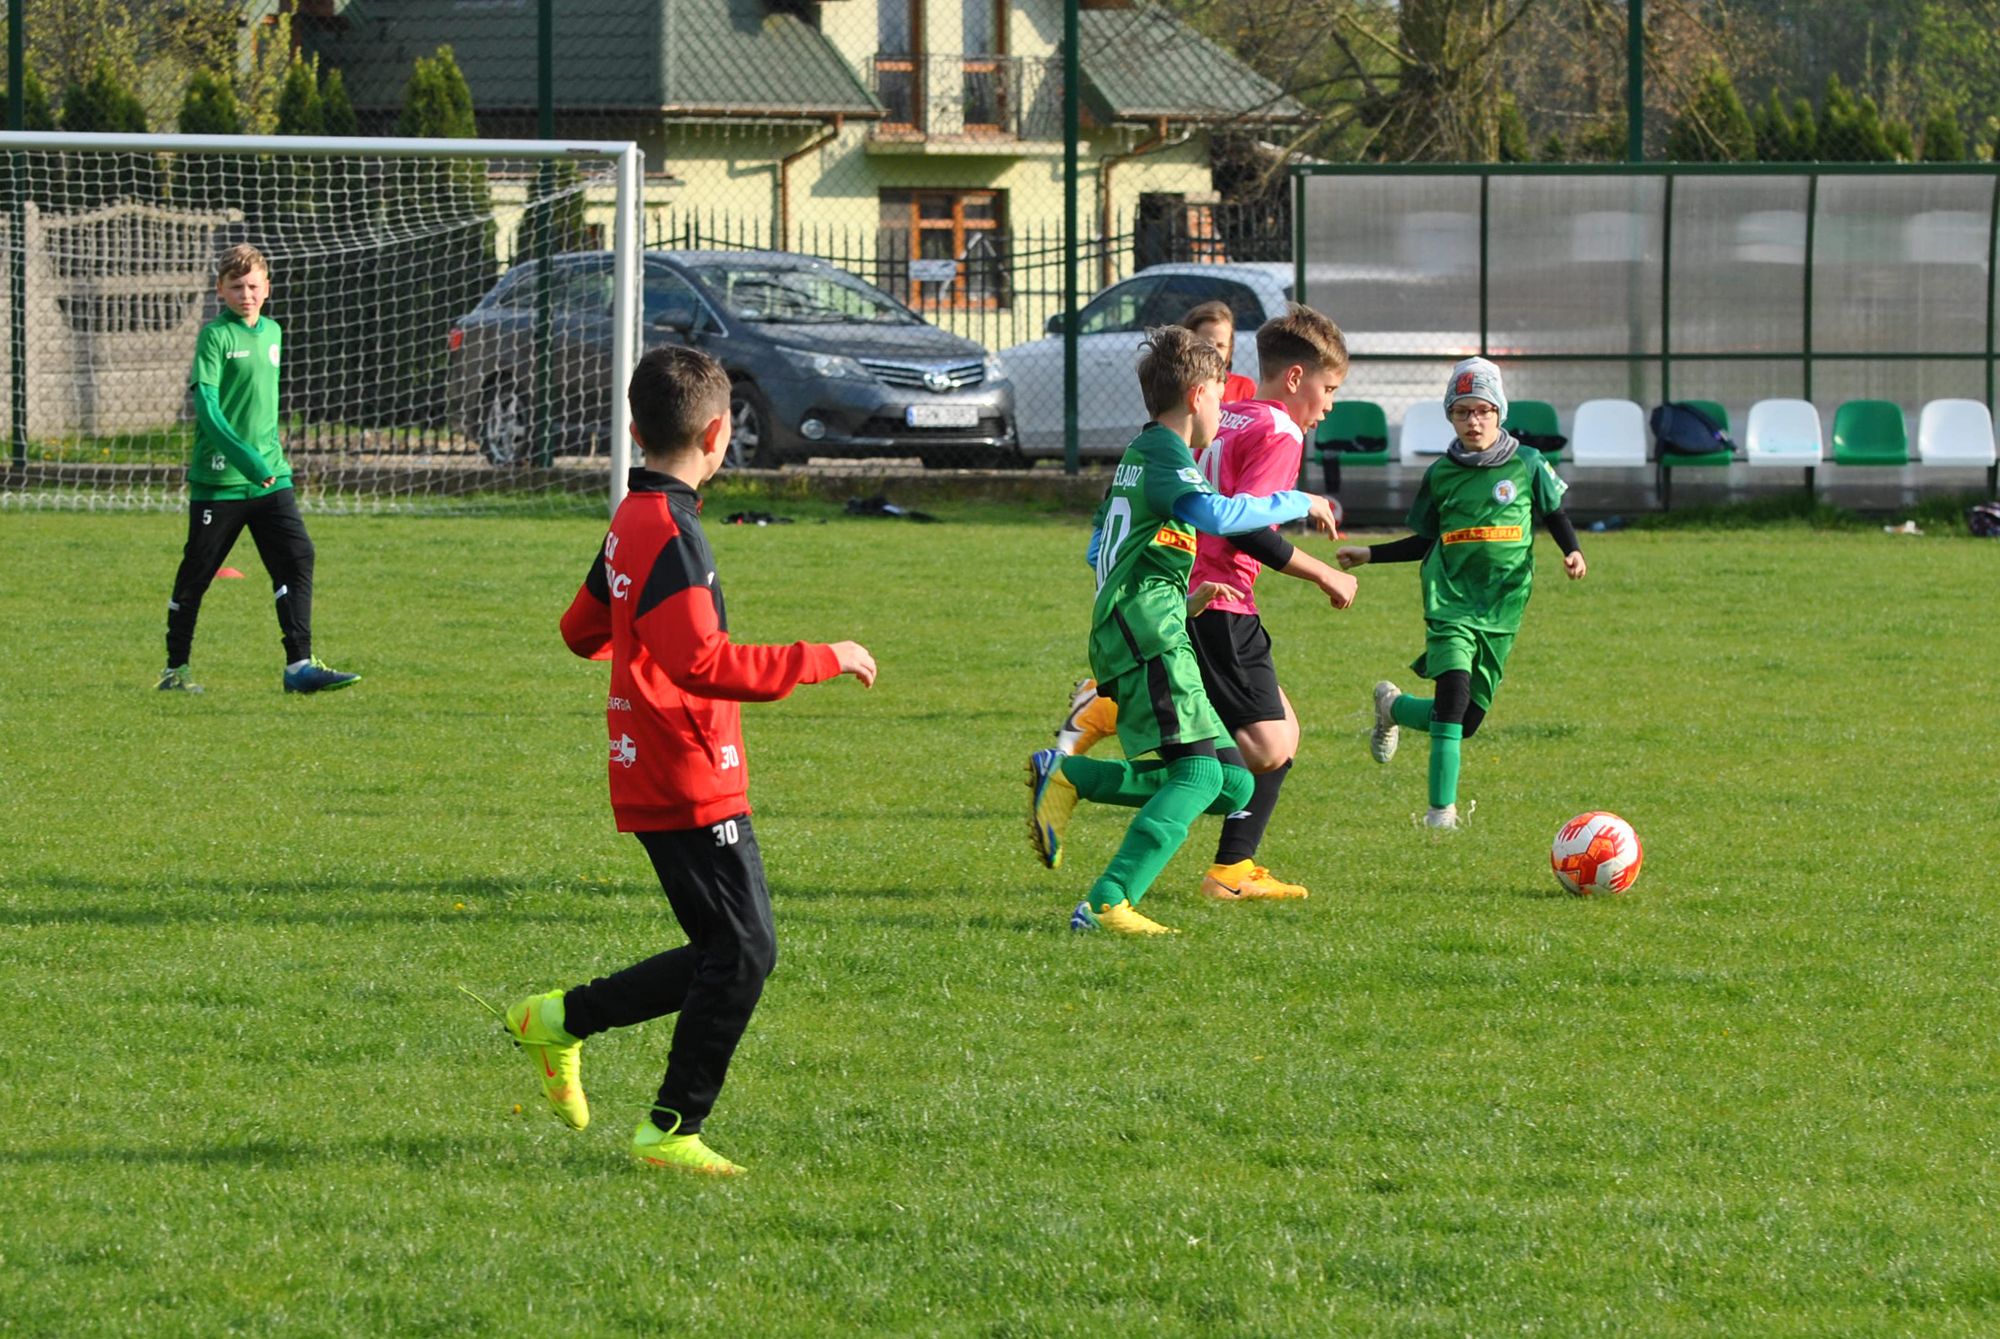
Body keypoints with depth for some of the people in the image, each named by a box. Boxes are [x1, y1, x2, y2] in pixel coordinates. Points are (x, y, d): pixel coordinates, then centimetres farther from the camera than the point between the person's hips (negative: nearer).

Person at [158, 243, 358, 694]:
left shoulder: (272, 333, 12)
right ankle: (176, 668, 18)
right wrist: (242, 456, -26)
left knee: (297, 556, -10)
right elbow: (206, 404, -17)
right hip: (218, 479, -5)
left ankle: (299, 665, -13)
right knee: (196, 572, 4)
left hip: (270, 476, 5)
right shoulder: (215, 335, -8)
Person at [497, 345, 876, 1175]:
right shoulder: (669, 535, -19)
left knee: (730, 953, 13)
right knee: (741, 952, -7)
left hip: (653, 778, 10)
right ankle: (673, 1130, -2)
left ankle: (562, 1020, 20)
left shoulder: (632, 522, 12)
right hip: (690, 786, -10)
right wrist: (821, 660, -22)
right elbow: (702, 665, -29)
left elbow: (583, 631, 25)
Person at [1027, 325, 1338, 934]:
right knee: (1198, 773, -20)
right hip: (1148, 631, -10)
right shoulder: (1164, 453, -6)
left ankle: (1067, 776, 4)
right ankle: (1107, 903, -28)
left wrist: (1184, 588, 33)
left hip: (1121, 631, 10)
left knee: (1232, 784, 3)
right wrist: (1298, 502, -14)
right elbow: (1214, 514, -26)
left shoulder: (1137, 454, 24)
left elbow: (1099, 551, 32)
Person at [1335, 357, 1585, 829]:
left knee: (1467, 722, 3)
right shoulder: (1441, 475, 6)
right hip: (1450, 600, -1)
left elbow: (1555, 516, 14)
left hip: (1502, 607, 1)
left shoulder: (1527, 466, 3)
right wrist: (1369, 555, 12)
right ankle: (1441, 808, -15)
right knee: (1454, 692, -23)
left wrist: (1572, 552, -5)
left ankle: (1393, 706, 34)